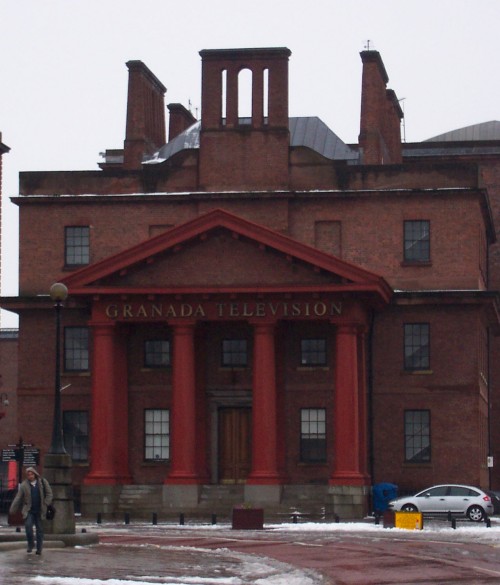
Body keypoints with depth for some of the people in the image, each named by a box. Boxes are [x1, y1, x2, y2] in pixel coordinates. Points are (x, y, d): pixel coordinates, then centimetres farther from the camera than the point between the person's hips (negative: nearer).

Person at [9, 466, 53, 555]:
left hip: (40, 511, 0)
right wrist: (12, 510, -2)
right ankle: (30, 545, 2)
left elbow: (49, 494, 5)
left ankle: (39, 548, 12)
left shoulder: (43, 482, 1)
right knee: (28, 525, -16)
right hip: (29, 511, 0)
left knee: (40, 529, 3)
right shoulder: (24, 485, 1)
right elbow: (18, 498, 2)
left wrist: (45, 504, -7)